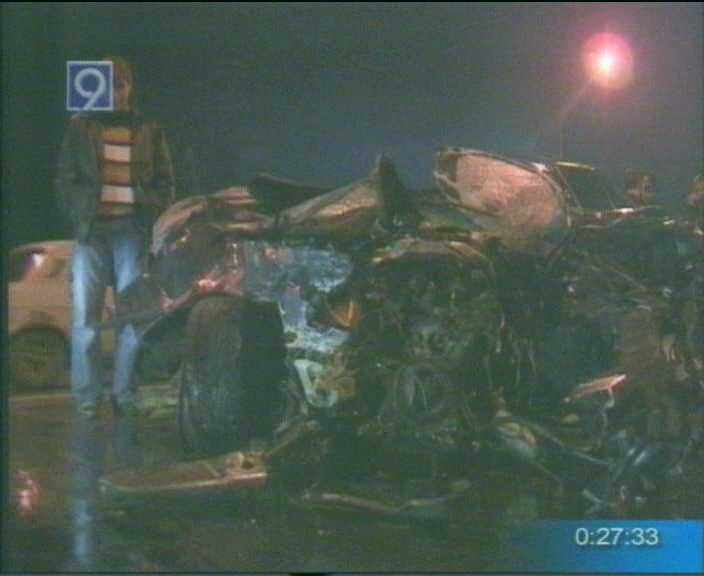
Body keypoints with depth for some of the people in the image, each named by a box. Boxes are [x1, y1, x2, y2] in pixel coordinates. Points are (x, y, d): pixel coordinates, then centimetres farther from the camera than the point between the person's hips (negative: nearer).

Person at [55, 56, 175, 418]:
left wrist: (151, 215, 0)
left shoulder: (149, 132, 13)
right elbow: (65, 179, 11)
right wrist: (78, 216, 0)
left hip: (133, 230, 0)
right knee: (86, 316, -4)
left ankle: (125, 394, 2)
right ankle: (87, 396, -1)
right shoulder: (81, 127, 12)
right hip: (92, 231, 0)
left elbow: (164, 184, 14)